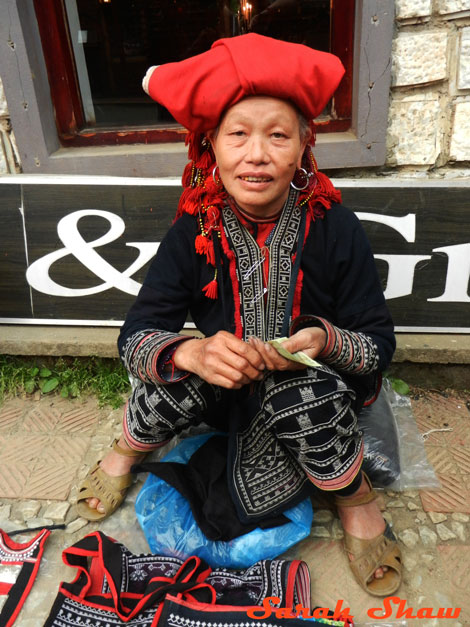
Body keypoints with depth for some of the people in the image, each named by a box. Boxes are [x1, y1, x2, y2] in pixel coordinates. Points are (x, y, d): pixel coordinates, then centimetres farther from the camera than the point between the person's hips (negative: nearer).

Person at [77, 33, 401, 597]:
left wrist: (324, 341, -34)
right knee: (178, 378, -30)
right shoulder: (195, 232, -14)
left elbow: (379, 346, -12)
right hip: (227, 391, 2)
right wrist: (193, 352, -38)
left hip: (315, 398, -1)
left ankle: (356, 499, 3)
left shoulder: (334, 228, -17)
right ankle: (128, 447, 6)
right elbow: (135, 337, -16)